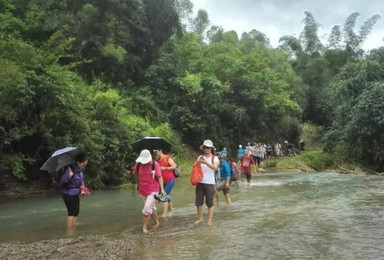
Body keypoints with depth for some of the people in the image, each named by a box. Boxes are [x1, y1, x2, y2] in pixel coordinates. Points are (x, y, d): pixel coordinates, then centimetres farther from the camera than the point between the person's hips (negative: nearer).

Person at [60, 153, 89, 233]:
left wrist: (82, 185, -2)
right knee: (71, 212, -2)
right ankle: (69, 233, 9)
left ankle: (73, 231, 24)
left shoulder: (81, 169, -2)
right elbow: (61, 182, -25)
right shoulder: (70, 169, -25)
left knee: (76, 212, 12)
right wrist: (69, 176, -39)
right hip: (68, 193, -8)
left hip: (76, 193, 8)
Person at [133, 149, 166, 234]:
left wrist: (162, 189, -12)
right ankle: (157, 222, 36)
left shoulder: (155, 164, -14)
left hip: (153, 190, -4)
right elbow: (135, 172, 17)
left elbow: (159, 177, -10)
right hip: (142, 190, 4)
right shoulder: (138, 164, -5)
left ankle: (145, 227, -2)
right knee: (152, 207, 18)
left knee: (147, 208, -14)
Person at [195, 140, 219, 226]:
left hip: (210, 183, -3)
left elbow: (215, 168, -20)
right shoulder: (200, 157, 8)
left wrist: (205, 162, -30)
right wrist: (198, 162, -18)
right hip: (200, 183, 3)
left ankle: (209, 221, 8)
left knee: (210, 203, 1)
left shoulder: (215, 158, -1)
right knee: (198, 202, 7)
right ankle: (200, 218, 23)